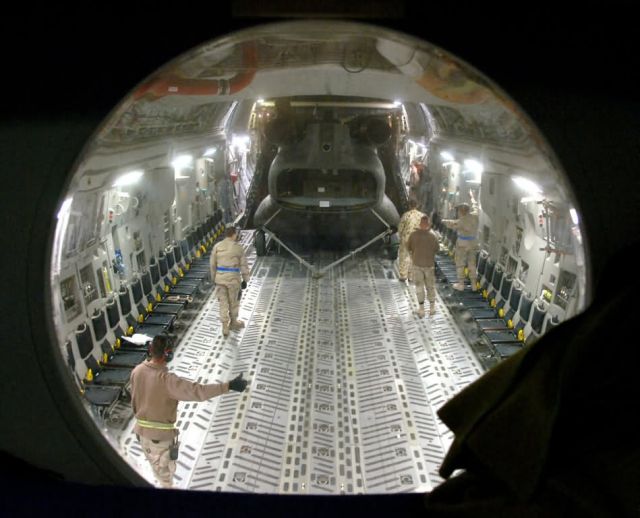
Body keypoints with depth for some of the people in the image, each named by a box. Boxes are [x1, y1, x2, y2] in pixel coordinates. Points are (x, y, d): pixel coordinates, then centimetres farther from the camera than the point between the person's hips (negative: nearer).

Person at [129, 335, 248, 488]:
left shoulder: (137, 371, -13)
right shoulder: (167, 380, -33)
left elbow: (134, 401, 3)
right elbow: (198, 391, -40)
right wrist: (229, 386, -40)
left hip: (142, 429, 6)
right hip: (161, 434, -6)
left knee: (154, 462, 30)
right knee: (165, 468, 19)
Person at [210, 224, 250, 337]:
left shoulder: (217, 246, -1)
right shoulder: (238, 248, -8)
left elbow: (213, 264, 5)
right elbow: (244, 265, -5)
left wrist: (214, 278, 17)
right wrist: (245, 280, 4)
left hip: (220, 278, 2)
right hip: (233, 279, -2)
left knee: (223, 303, 10)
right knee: (233, 302, 17)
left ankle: (225, 327, 8)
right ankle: (233, 323, 34)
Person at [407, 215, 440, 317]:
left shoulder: (413, 235, -12)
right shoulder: (432, 236, -13)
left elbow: (408, 247, 1)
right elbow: (437, 249, 3)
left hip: (417, 263, 0)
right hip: (429, 264, 0)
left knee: (419, 287, 10)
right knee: (430, 286, 16)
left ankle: (421, 309, 8)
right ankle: (432, 307, 25)